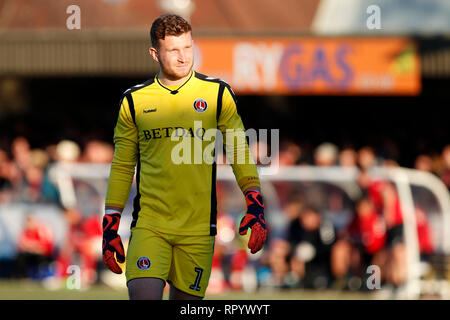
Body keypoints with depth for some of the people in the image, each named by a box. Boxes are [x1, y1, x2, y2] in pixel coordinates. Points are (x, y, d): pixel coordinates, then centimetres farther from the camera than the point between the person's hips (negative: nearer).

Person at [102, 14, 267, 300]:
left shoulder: (217, 94, 4)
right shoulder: (134, 101, 6)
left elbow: (239, 151, 6)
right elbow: (122, 166, 14)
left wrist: (255, 205, -6)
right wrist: (111, 224, 10)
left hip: (198, 228, 0)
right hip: (148, 222, 0)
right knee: (143, 296, -17)